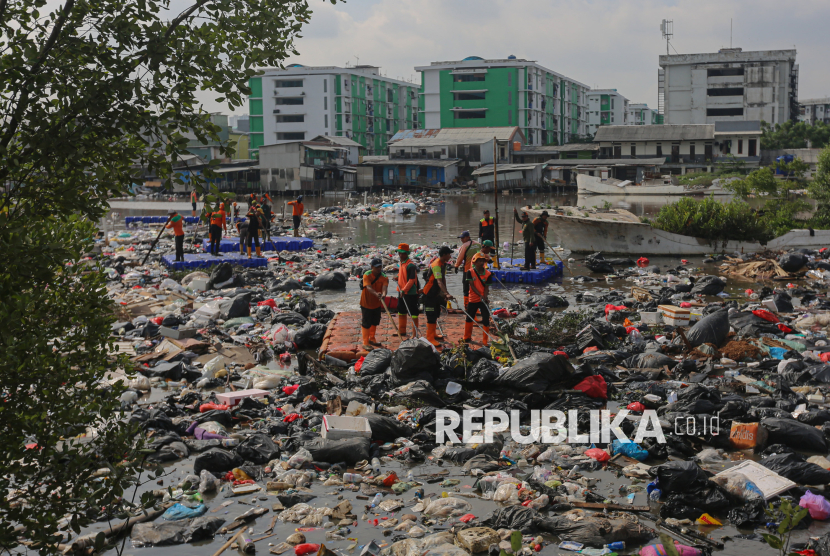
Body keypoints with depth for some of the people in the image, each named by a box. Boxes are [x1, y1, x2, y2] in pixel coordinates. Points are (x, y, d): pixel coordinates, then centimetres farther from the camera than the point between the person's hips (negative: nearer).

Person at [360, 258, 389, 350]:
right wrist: (376, 293, -55)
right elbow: (369, 287, -35)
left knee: (375, 322, 19)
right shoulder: (367, 275, -20)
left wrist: (383, 294, -52)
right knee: (366, 323, 0)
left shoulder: (384, 277, -10)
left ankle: (372, 339, 38)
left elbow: (384, 287, -29)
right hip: (366, 303, -5)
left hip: (377, 303, 5)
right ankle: (365, 343, 9)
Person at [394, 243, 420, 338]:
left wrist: (404, 290, -28)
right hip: (402, 292, 10)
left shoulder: (410, 265, -19)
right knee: (401, 312, 18)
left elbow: (412, 280, -24)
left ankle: (415, 333, 4)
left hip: (410, 293, -10)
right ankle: (402, 331, 30)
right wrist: (397, 277, 8)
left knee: (413, 313, -2)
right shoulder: (401, 264, 10)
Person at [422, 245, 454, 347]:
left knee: (436, 314, 19)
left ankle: (433, 335, 32)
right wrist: (447, 293, -50)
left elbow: (443, 279, 13)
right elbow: (439, 282, -39)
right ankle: (430, 338, -2)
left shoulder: (443, 263, 5)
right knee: (431, 316, -7)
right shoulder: (436, 265, -27)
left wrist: (445, 293, 12)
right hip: (429, 293, -10)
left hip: (436, 293, 10)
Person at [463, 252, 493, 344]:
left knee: (486, 319, -5)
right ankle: (467, 337, 32)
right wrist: (480, 295, -24)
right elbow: (472, 286, -13)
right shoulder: (470, 272, -7)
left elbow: (487, 287, -6)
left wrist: (485, 297, -23)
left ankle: (485, 340, 3)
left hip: (484, 300, 0)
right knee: (469, 318, 14)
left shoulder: (488, 274, -4)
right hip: (473, 299, 0)